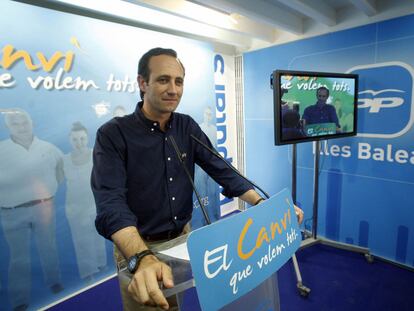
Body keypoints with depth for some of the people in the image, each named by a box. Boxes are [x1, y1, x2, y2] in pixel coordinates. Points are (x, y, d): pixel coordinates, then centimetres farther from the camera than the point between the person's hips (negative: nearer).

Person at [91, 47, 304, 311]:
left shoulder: (187, 126, -3)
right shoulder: (113, 135, -18)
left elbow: (221, 170, -6)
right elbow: (111, 204, -30)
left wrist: (262, 204, -20)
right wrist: (143, 259, -47)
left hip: (183, 237, 4)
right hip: (138, 248, -4)